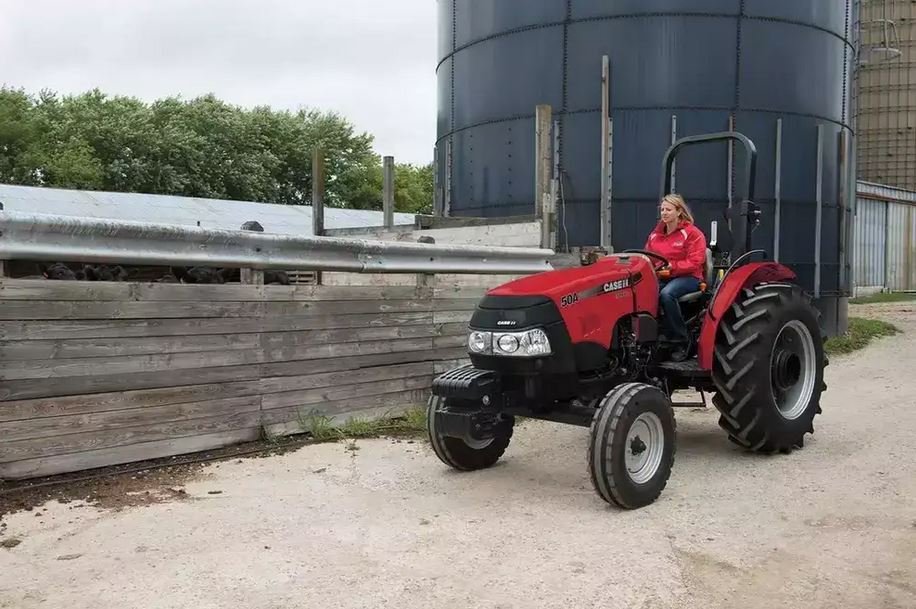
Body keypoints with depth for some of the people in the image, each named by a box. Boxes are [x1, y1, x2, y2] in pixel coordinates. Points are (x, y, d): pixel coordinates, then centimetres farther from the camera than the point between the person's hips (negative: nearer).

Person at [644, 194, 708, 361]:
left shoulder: (692, 233, -2)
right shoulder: (655, 234, 15)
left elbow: (694, 263, -11)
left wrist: (671, 267, -22)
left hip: (687, 277, -4)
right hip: (659, 277, 5)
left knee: (666, 294, -38)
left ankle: (681, 342, -23)